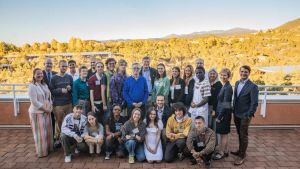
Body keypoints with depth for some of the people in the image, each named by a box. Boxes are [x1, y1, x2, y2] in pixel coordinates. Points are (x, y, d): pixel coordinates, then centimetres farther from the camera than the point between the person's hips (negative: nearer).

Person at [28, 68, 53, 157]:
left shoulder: (44, 85, 9)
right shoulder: (32, 86, -13)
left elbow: (49, 97, 13)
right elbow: (34, 101, -19)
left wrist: (50, 107, -1)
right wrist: (45, 109, -15)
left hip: (47, 111, 7)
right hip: (37, 112, -7)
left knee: (48, 131, 14)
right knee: (40, 132, 2)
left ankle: (48, 148, 28)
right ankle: (42, 151, 16)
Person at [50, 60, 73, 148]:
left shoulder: (69, 77, 7)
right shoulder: (54, 78, -2)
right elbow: (51, 91, -6)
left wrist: (70, 88, -8)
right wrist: (60, 90, -18)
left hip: (69, 103, 3)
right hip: (58, 104, -3)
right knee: (58, 121, 3)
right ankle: (57, 139, 17)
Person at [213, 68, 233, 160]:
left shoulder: (228, 87, -17)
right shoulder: (224, 86, 10)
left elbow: (225, 104, -19)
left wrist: (219, 116, -17)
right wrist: (218, 113, 12)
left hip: (224, 113, -9)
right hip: (222, 112, 9)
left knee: (223, 134, 2)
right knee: (225, 133, 16)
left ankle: (221, 153, 12)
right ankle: (225, 151, 27)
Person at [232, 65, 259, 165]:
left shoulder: (253, 86, -16)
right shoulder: (237, 83, 6)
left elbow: (254, 103, -16)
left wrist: (249, 115, -17)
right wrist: (234, 110, 10)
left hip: (245, 115, -6)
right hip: (236, 114, 6)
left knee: (243, 135, 6)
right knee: (239, 134, 19)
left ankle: (242, 156, 19)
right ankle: (240, 151, 36)